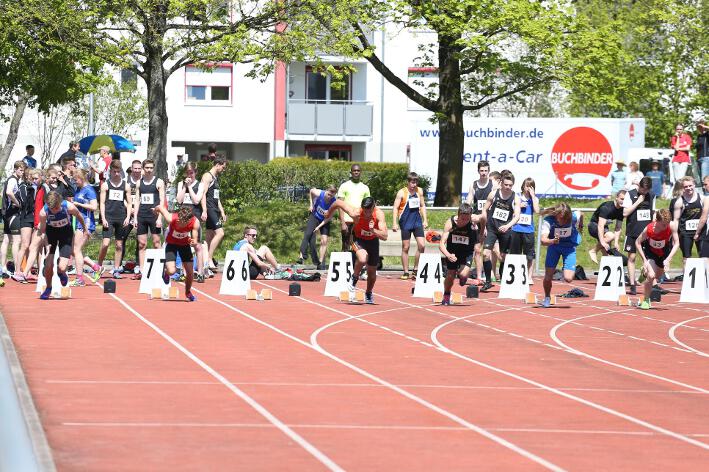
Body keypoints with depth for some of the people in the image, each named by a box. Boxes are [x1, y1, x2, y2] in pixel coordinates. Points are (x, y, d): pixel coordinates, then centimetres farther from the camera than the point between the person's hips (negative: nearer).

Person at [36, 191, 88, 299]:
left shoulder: (69, 207, -30)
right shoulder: (43, 212, -29)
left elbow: (78, 215, -6)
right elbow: (42, 230, -15)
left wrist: (85, 229, 10)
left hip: (66, 232, -1)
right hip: (51, 232, 1)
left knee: (62, 268, -13)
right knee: (48, 266, -7)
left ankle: (61, 274, 26)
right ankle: (48, 288, 23)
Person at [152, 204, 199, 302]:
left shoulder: (195, 222, -31)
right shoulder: (171, 218, -37)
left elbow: (195, 242, -20)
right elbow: (160, 207, -18)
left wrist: (194, 243, -45)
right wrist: (155, 210, 6)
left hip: (185, 244, 2)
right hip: (171, 243, -2)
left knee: (190, 272, -2)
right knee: (171, 271, -20)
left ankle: (188, 292, 29)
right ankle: (165, 272, 20)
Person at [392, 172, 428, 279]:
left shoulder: (419, 191, 7)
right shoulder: (402, 193, -5)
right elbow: (395, 208, -6)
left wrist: (425, 220, 11)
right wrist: (394, 223, -12)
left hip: (417, 221, 3)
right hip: (405, 222, -3)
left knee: (422, 245, -7)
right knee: (405, 247, 2)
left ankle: (416, 270, 5)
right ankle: (406, 272, 8)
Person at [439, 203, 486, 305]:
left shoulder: (474, 220, -26)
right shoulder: (450, 223, -28)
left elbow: (483, 217, 0)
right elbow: (441, 244, -31)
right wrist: (448, 255, -49)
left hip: (467, 252, 0)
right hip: (452, 252, 0)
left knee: (463, 274, -20)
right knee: (450, 276, 8)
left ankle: (462, 276, 19)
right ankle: (446, 297, 37)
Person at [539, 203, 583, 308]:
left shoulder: (575, 217, -28)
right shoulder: (548, 220, -31)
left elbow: (581, 215, -1)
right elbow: (543, 240, -41)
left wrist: (580, 227, 19)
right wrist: (552, 241, -63)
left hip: (569, 247, 0)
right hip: (553, 246, 0)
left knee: (568, 279, -13)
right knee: (548, 276, -3)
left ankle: (564, 270, 25)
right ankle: (547, 298, 28)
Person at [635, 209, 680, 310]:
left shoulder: (672, 225, -33)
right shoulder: (648, 229, -34)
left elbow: (676, 244, -25)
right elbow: (637, 242, -17)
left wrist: (668, 259, -35)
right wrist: (644, 260, -21)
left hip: (665, 252, 3)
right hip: (650, 251, -3)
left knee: (658, 275, 19)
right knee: (651, 276, -21)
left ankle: (645, 272, 52)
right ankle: (646, 300, -1)